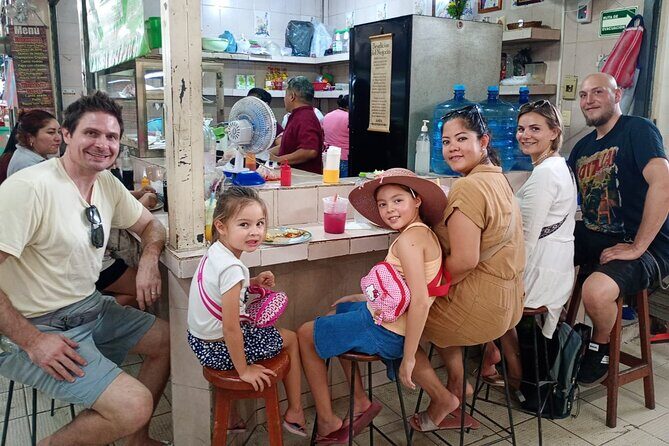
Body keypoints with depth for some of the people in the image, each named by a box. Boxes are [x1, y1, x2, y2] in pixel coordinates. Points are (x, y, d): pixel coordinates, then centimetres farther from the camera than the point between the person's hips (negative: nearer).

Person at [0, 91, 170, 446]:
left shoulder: (107, 184, 2)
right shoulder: (29, 187, -23)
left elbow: (149, 225, 16)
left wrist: (149, 259, -5)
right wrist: (32, 342, -22)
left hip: (92, 308, 9)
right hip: (38, 328, -8)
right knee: (136, 406, -21)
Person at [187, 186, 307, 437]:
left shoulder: (214, 252, -4)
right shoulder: (232, 268, -30)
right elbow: (230, 329, -28)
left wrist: (254, 282, 2)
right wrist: (244, 370, -15)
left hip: (199, 341, 8)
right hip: (219, 348, -8)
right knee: (290, 339, 13)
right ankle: (295, 413, 29)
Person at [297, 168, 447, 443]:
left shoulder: (409, 238, -23)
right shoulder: (422, 233, 5)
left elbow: (419, 300, -30)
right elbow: (403, 293, 10)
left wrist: (408, 358, -26)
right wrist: (364, 298, 16)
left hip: (384, 332, -10)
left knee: (305, 335, 9)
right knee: (339, 310, 34)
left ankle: (328, 423, 19)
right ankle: (361, 403, 30)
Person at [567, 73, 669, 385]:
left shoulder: (638, 130, -11)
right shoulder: (583, 147, 13)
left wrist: (637, 247, -25)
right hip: (593, 236, 8)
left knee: (596, 292, -34)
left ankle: (600, 347, 2)